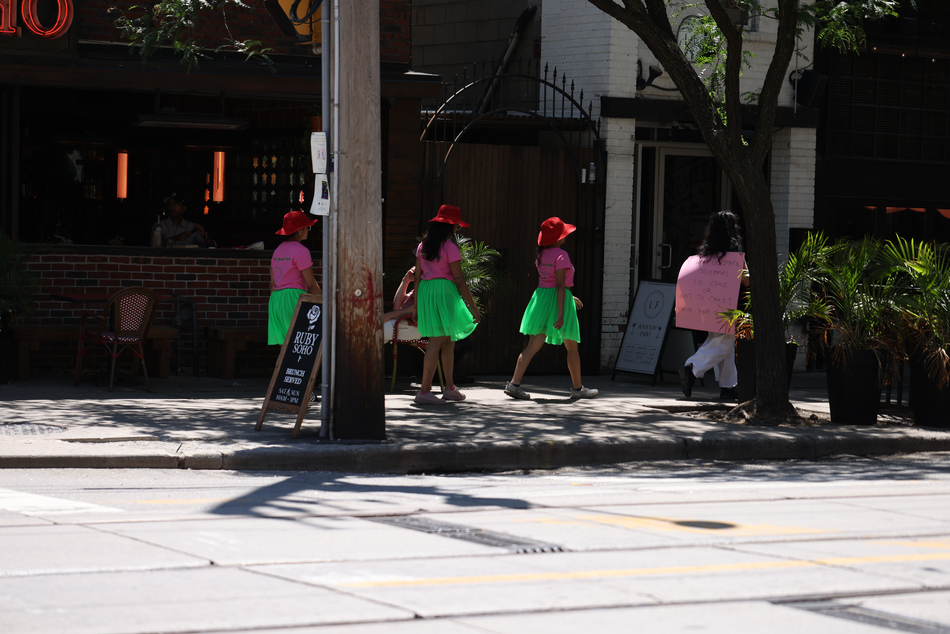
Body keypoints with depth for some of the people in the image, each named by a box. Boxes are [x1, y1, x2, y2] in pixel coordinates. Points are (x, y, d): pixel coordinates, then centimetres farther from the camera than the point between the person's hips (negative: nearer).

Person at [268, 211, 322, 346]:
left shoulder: (278, 250, 15)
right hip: (294, 297, -8)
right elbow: (311, 284, -9)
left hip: (276, 299, 8)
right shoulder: (301, 251, -9)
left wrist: (274, 305, 23)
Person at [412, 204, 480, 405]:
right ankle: (424, 391, -12)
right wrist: (473, 306, -7)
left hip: (425, 291, 8)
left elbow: (417, 275, 11)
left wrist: (416, 303, 17)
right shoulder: (450, 247, -11)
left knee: (449, 340, 18)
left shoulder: (423, 245, 10)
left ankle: (450, 388, 23)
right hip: (444, 291, -8)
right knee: (437, 342, -7)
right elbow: (458, 279, -11)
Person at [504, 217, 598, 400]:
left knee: (533, 346, 2)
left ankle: (514, 383, -10)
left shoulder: (541, 255, 10)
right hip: (559, 301, -7)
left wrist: (569, 297, 30)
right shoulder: (561, 255, -14)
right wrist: (561, 314, -22)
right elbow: (560, 285, -19)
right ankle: (577, 388, 17)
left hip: (541, 296, 7)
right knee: (572, 347, 9)